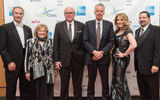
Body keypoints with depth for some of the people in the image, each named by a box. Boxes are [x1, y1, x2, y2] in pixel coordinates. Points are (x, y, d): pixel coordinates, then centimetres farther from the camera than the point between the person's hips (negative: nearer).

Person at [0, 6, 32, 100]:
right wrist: (9, 62, -14)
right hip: (12, 65, -4)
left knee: (25, 89, 14)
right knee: (11, 90, 8)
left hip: (26, 64, 5)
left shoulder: (28, 29, 11)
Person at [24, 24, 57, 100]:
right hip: (35, 72, -1)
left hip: (48, 72, 1)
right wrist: (27, 71, -3)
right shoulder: (31, 42, 3)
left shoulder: (51, 42, 8)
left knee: (47, 92, 5)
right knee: (36, 92, 5)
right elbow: (27, 57, 1)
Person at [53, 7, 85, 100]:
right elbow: (56, 44, 0)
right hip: (64, 59, 0)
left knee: (77, 83, 12)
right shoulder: (59, 26, 2)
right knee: (64, 83, 10)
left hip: (78, 59, 1)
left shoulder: (81, 25, 3)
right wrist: (56, 60, -5)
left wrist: (84, 56, -1)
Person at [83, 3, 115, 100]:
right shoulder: (88, 24, 3)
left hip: (104, 57, 0)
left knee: (105, 80, 10)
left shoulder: (109, 24, 3)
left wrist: (102, 52, -13)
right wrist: (94, 52, -14)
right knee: (91, 80, 12)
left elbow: (111, 41, -1)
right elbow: (85, 41, -3)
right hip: (91, 57, 0)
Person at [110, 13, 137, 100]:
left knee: (119, 81, 4)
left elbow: (134, 45, -28)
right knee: (115, 80, 15)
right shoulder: (117, 31, 10)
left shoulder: (127, 31, -13)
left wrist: (124, 54, -18)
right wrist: (112, 51, 6)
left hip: (122, 59, -8)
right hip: (115, 58, 8)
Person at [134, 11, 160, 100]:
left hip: (150, 68, -6)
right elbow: (136, 47, 13)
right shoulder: (137, 31, 16)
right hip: (139, 67, 7)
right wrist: (136, 64, 9)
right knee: (143, 92, 15)